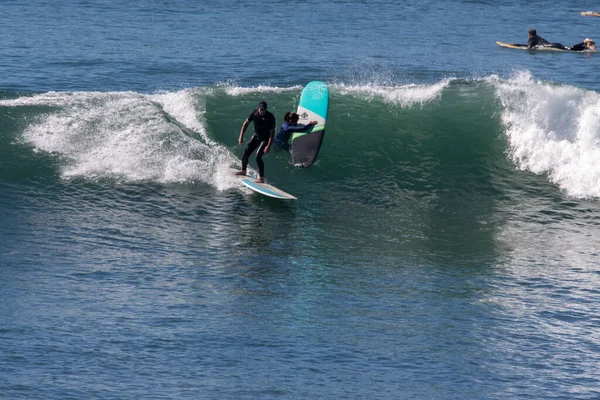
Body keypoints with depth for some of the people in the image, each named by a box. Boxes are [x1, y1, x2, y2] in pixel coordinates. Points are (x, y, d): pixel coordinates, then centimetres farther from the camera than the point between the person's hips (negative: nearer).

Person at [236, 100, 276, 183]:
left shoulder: (270, 117, -25)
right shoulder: (254, 112, -11)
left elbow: (272, 132, -21)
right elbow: (246, 123, 1)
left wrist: (268, 146, -25)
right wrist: (241, 136, -2)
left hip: (265, 139, -5)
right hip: (256, 136, 5)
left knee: (258, 157, -18)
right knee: (246, 153, 6)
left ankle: (261, 178, -11)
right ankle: (243, 170, 29)